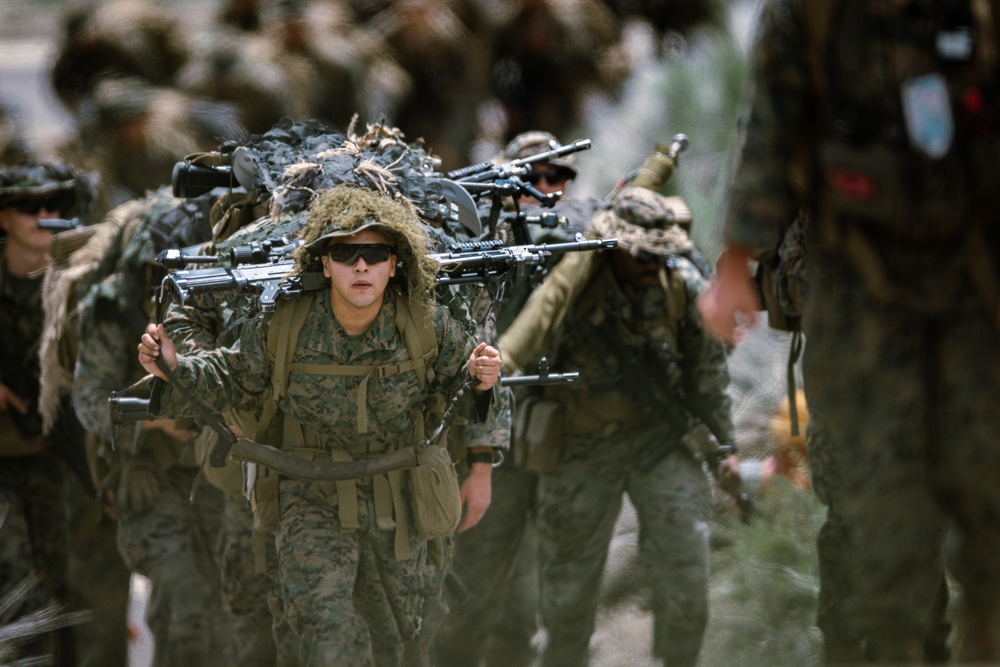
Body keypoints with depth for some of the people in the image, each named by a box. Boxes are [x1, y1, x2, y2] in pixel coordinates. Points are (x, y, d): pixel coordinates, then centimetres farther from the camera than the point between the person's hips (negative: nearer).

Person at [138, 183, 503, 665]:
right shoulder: (281, 327, -16)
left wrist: (482, 383, -22)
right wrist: (176, 370, -19)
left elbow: (462, 382, 2)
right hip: (313, 498, -2)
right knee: (326, 625, -24)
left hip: (396, 503, 2)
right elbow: (231, 377, 0)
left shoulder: (427, 327, -15)